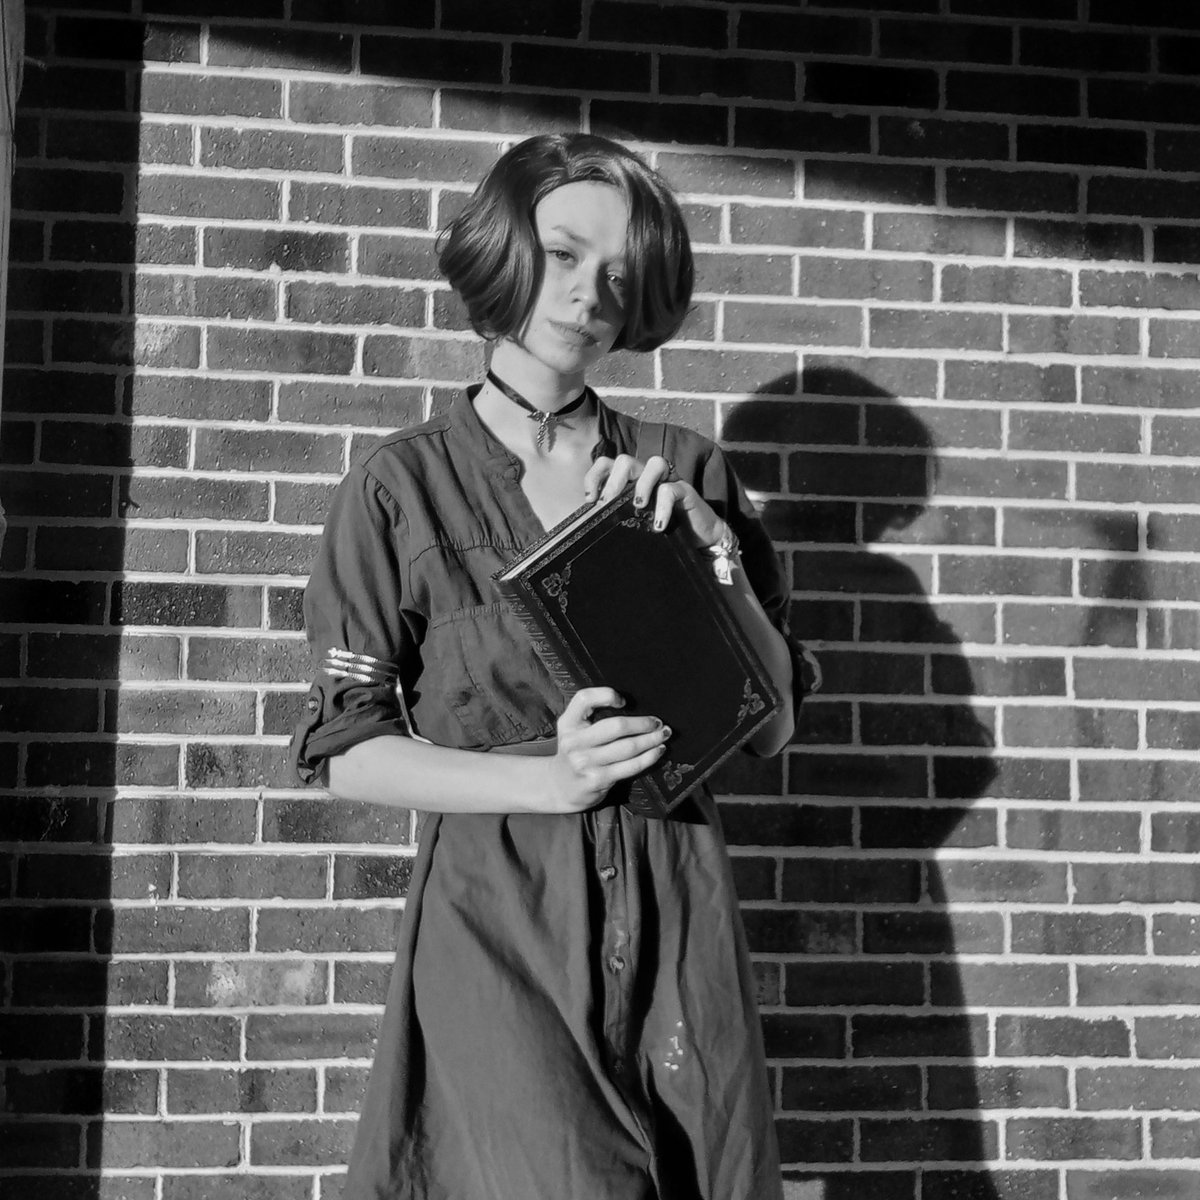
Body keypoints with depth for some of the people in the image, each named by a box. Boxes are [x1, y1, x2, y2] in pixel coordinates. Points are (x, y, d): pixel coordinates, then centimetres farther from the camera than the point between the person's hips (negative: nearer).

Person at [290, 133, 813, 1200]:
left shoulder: (685, 474, 10)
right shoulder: (402, 484, 2)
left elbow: (771, 727, 7)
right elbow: (347, 753, -1)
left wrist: (714, 548, -6)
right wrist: (546, 780, -13)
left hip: (676, 909, 3)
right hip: (496, 911, -3)